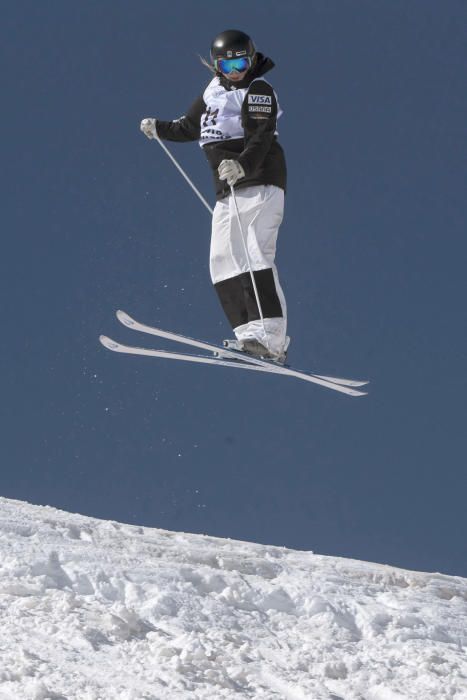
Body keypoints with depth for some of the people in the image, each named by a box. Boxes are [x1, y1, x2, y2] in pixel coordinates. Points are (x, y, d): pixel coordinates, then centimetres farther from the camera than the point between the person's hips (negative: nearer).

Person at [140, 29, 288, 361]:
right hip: (227, 189, 8)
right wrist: (159, 128, 34)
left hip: (260, 183, -8)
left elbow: (261, 139, -22)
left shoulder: (258, 91, -7)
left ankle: (270, 335, -27)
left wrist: (242, 164, -38)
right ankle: (251, 333, -4)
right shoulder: (214, 91, 16)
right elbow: (190, 126, 34)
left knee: (256, 255, -20)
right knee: (223, 261, -1)